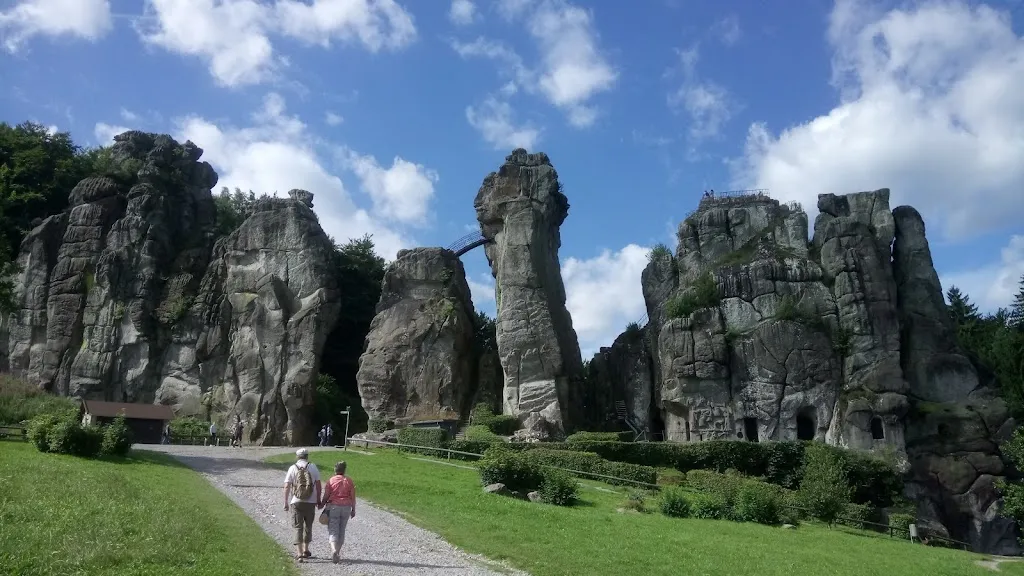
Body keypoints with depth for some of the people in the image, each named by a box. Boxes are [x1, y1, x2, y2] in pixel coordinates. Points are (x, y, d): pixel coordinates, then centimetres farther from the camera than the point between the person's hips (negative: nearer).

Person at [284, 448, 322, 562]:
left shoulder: (292, 468, -1)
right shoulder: (313, 467, 1)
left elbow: (287, 486, -6)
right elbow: (318, 484, 1)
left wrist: (286, 502, 0)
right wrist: (318, 499, 10)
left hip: (296, 502, -1)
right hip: (310, 502, 1)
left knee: (298, 528, 3)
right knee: (308, 526, 18)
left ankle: (299, 553, -4)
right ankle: (306, 550, 26)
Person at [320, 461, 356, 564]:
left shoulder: (331, 480, -4)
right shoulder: (349, 481, 3)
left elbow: (326, 496, -3)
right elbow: (353, 497, 2)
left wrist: (322, 505, 15)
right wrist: (353, 510, 10)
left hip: (333, 506, -3)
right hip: (346, 507, 3)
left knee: (333, 531, -2)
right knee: (341, 531, 14)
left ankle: (334, 550, -24)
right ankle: (337, 553, 19)